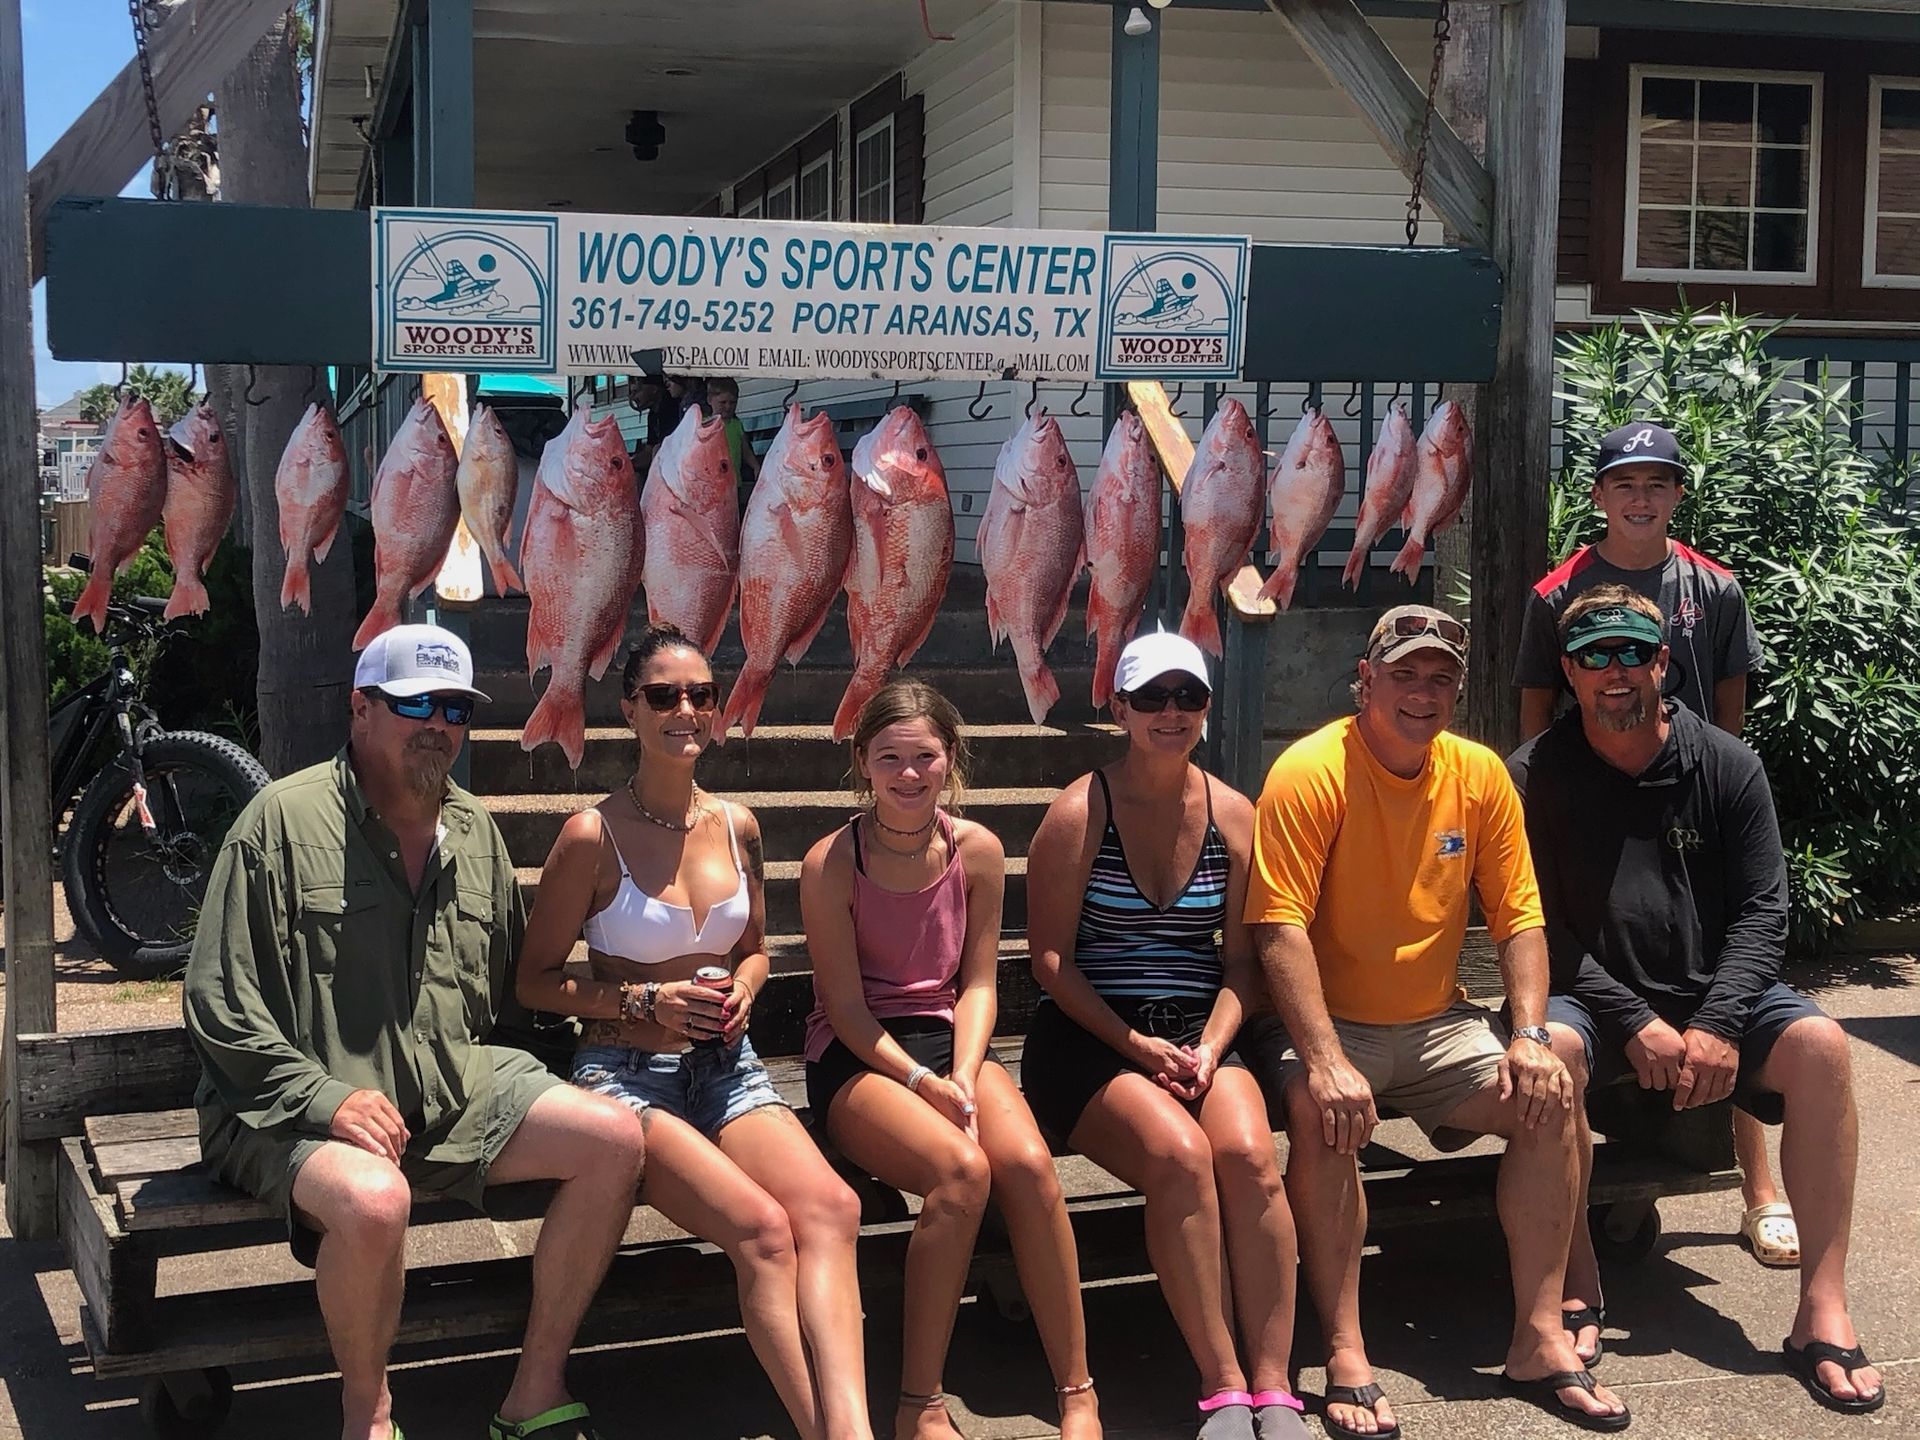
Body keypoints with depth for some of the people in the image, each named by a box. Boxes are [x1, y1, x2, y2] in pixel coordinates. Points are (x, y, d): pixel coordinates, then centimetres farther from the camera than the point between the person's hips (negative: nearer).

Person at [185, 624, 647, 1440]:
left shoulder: (475, 832, 14)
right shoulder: (285, 820, -6)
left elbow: (507, 986, 24)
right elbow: (220, 1006, -9)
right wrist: (325, 1096, -19)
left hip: (455, 1085, 6)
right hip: (295, 1107, -6)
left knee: (614, 1141, -13)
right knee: (374, 1198, -38)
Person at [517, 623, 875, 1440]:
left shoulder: (736, 826, 8)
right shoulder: (594, 835, -6)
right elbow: (536, 981, 0)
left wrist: (742, 988, 1)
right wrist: (647, 1001, -12)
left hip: (724, 1066, 4)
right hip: (625, 1073, -4)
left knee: (830, 1206, -27)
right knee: (762, 1228, -29)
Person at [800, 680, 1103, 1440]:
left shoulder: (977, 850, 2)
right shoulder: (832, 863, -8)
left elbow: (978, 982, 4)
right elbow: (846, 1005, -8)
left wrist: (964, 1080, -12)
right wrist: (923, 1084, -19)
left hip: (952, 1039, 3)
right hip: (857, 1058, -3)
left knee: (1029, 1164, -27)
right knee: (962, 1171, -32)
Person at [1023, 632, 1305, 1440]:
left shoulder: (1233, 815, 9)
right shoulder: (1078, 813, -2)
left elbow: (1240, 959, 10)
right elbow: (1051, 959, -4)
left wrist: (1209, 1048, -8)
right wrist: (1137, 1047, -12)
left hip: (1200, 1036, 3)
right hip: (1090, 1040, -3)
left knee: (1248, 1153, -28)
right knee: (1178, 1153, -31)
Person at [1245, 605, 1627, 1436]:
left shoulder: (1479, 774, 1)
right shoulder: (1310, 773, -15)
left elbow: (1518, 918, 2)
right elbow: (1280, 929, -21)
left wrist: (1529, 1038, -13)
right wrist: (1325, 1061, -30)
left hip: (1436, 1026, 5)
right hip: (1326, 1025, -5)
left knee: (1550, 1097, -15)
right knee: (1325, 1116, -33)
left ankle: (1540, 1339, -5)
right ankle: (1346, 1358, -23)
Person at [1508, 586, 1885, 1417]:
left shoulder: (1726, 767, 2)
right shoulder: (1536, 777, -3)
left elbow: (1761, 909, -1)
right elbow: (1539, 927, -6)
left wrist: (1719, 1023, -17)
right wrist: (1634, 1023, -17)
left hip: (1711, 995, 2)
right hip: (1593, 1002, -2)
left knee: (1819, 1045, -24)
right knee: (1547, 1050, -34)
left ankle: (1823, 1308, -20)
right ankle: (1577, 1287, -19)